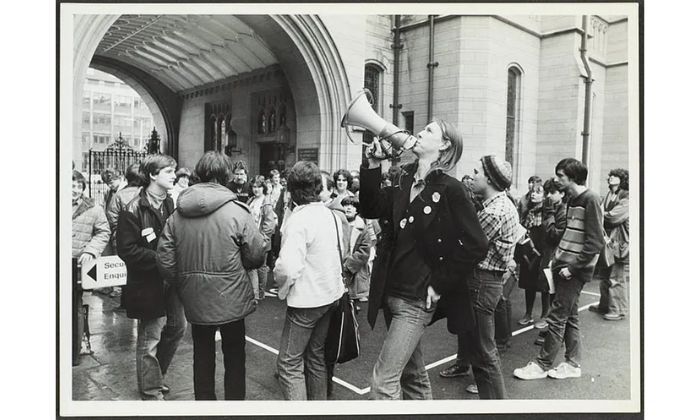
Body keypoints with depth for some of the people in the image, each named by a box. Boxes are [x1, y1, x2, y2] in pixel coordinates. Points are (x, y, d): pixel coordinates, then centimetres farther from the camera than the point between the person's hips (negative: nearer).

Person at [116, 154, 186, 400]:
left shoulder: (170, 204, 7)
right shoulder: (134, 209, -15)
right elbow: (126, 250, -18)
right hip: (148, 284, -7)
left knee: (177, 328, 17)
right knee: (150, 339, 5)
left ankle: (155, 376, 39)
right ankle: (151, 391, 23)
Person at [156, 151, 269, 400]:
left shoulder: (178, 214, -3)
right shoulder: (236, 211, -15)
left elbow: (164, 258, -2)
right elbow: (257, 255, -13)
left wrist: (181, 285, 11)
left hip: (194, 299, 4)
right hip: (230, 299, -4)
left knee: (202, 356, 21)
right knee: (234, 357, 14)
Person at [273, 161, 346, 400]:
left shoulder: (298, 219, -21)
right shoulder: (332, 215, 4)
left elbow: (288, 268, -28)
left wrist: (283, 288, -9)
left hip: (306, 300, -8)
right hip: (330, 294, 8)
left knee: (289, 363, 2)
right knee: (316, 356, 20)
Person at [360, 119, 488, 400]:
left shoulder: (449, 189, -13)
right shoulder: (404, 181, 7)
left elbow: (475, 245, -15)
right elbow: (370, 209, 2)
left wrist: (440, 284, -14)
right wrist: (373, 165, -6)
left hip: (417, 300, -7)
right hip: (391, 293, 7)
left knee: (383, 380, -5)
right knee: (412, 373, 22)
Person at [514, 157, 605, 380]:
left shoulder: (590, 200, -13)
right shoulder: (571, 199, 14)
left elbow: (596, 242, -18)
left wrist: (572, 267, -18)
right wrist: (557, 258, 9)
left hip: (575, 270, -8)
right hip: (563, 266, 9)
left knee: (557, 317, -3)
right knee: (569, 316, 14)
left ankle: (542, 365, 7)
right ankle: (573, 364, 25)